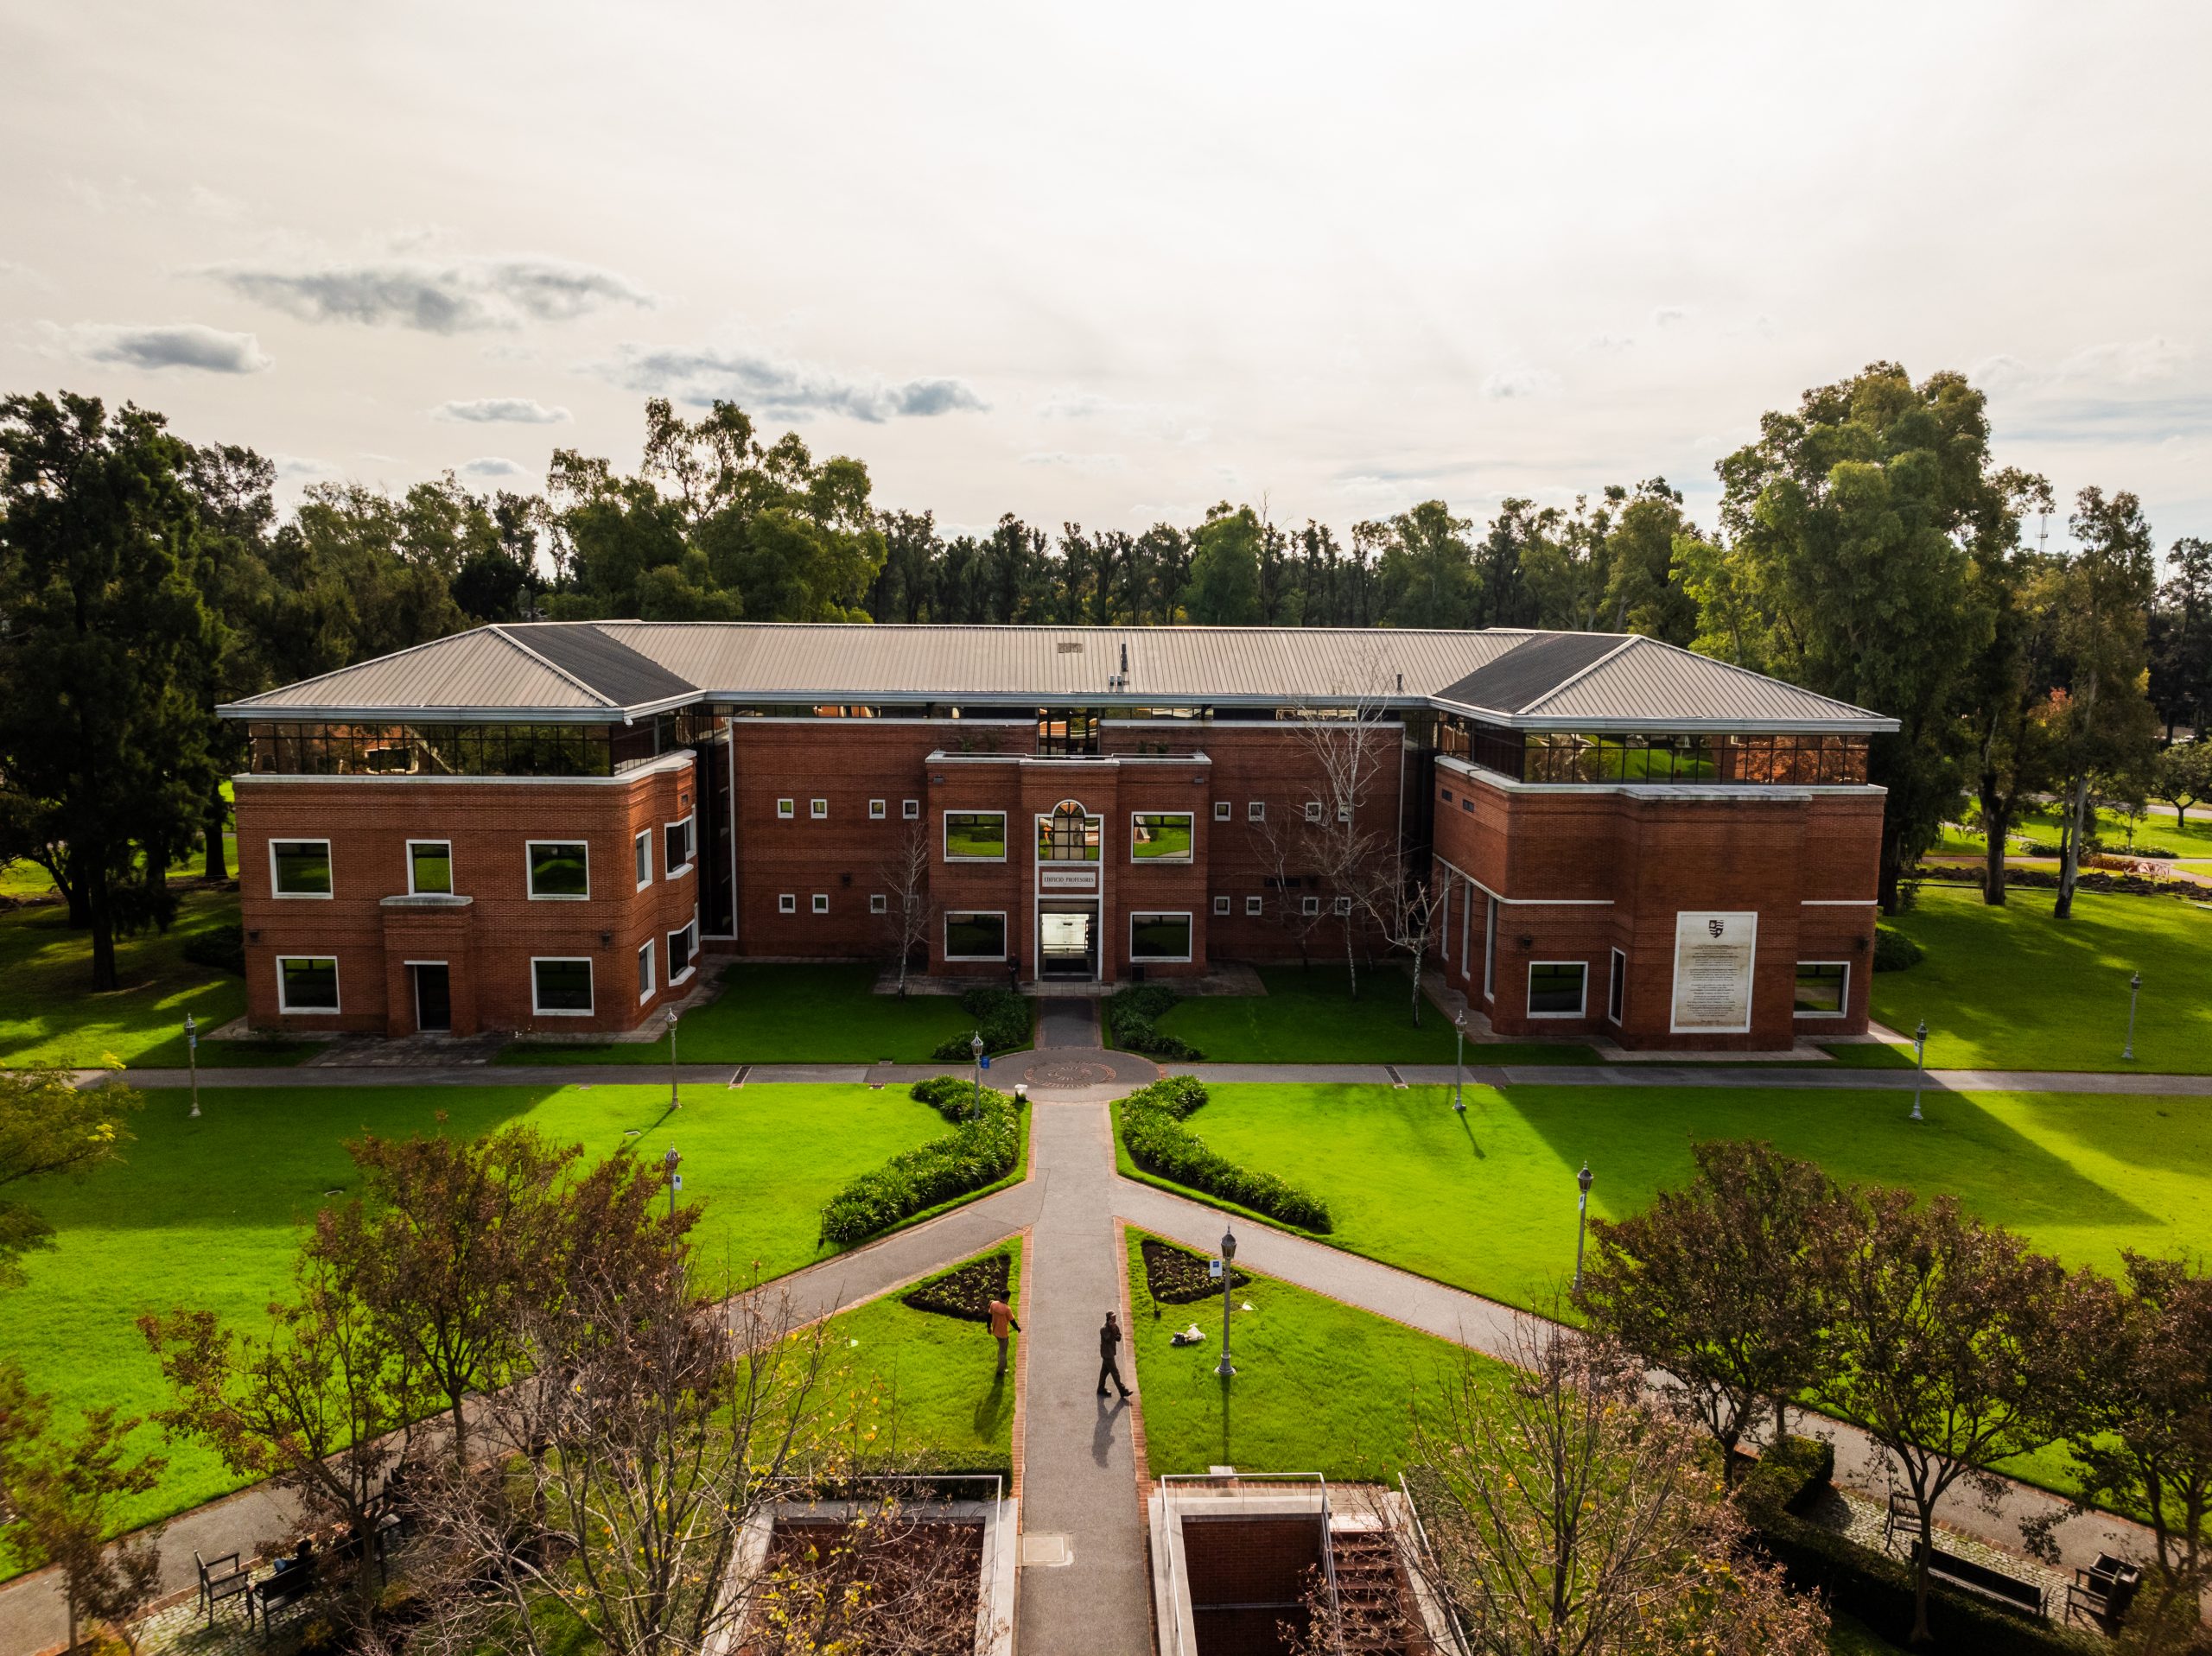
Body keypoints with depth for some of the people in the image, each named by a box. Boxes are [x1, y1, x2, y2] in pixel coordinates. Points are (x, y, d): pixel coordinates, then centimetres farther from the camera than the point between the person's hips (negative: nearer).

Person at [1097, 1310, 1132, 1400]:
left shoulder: (1115, 1326, 2)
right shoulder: (1104, 1329, -22)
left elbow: (1119, 1338, 0)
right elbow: (1109, 1339, -26)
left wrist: (1114, 1333, -19)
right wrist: (1113, 1330, -30)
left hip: (1111, 1352, 8)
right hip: (1107, 1353, -8)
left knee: (1105, 1370, 19)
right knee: (1115, 1372, -4)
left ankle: (1101, 1389, 31)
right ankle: (1123, 1391, 1)